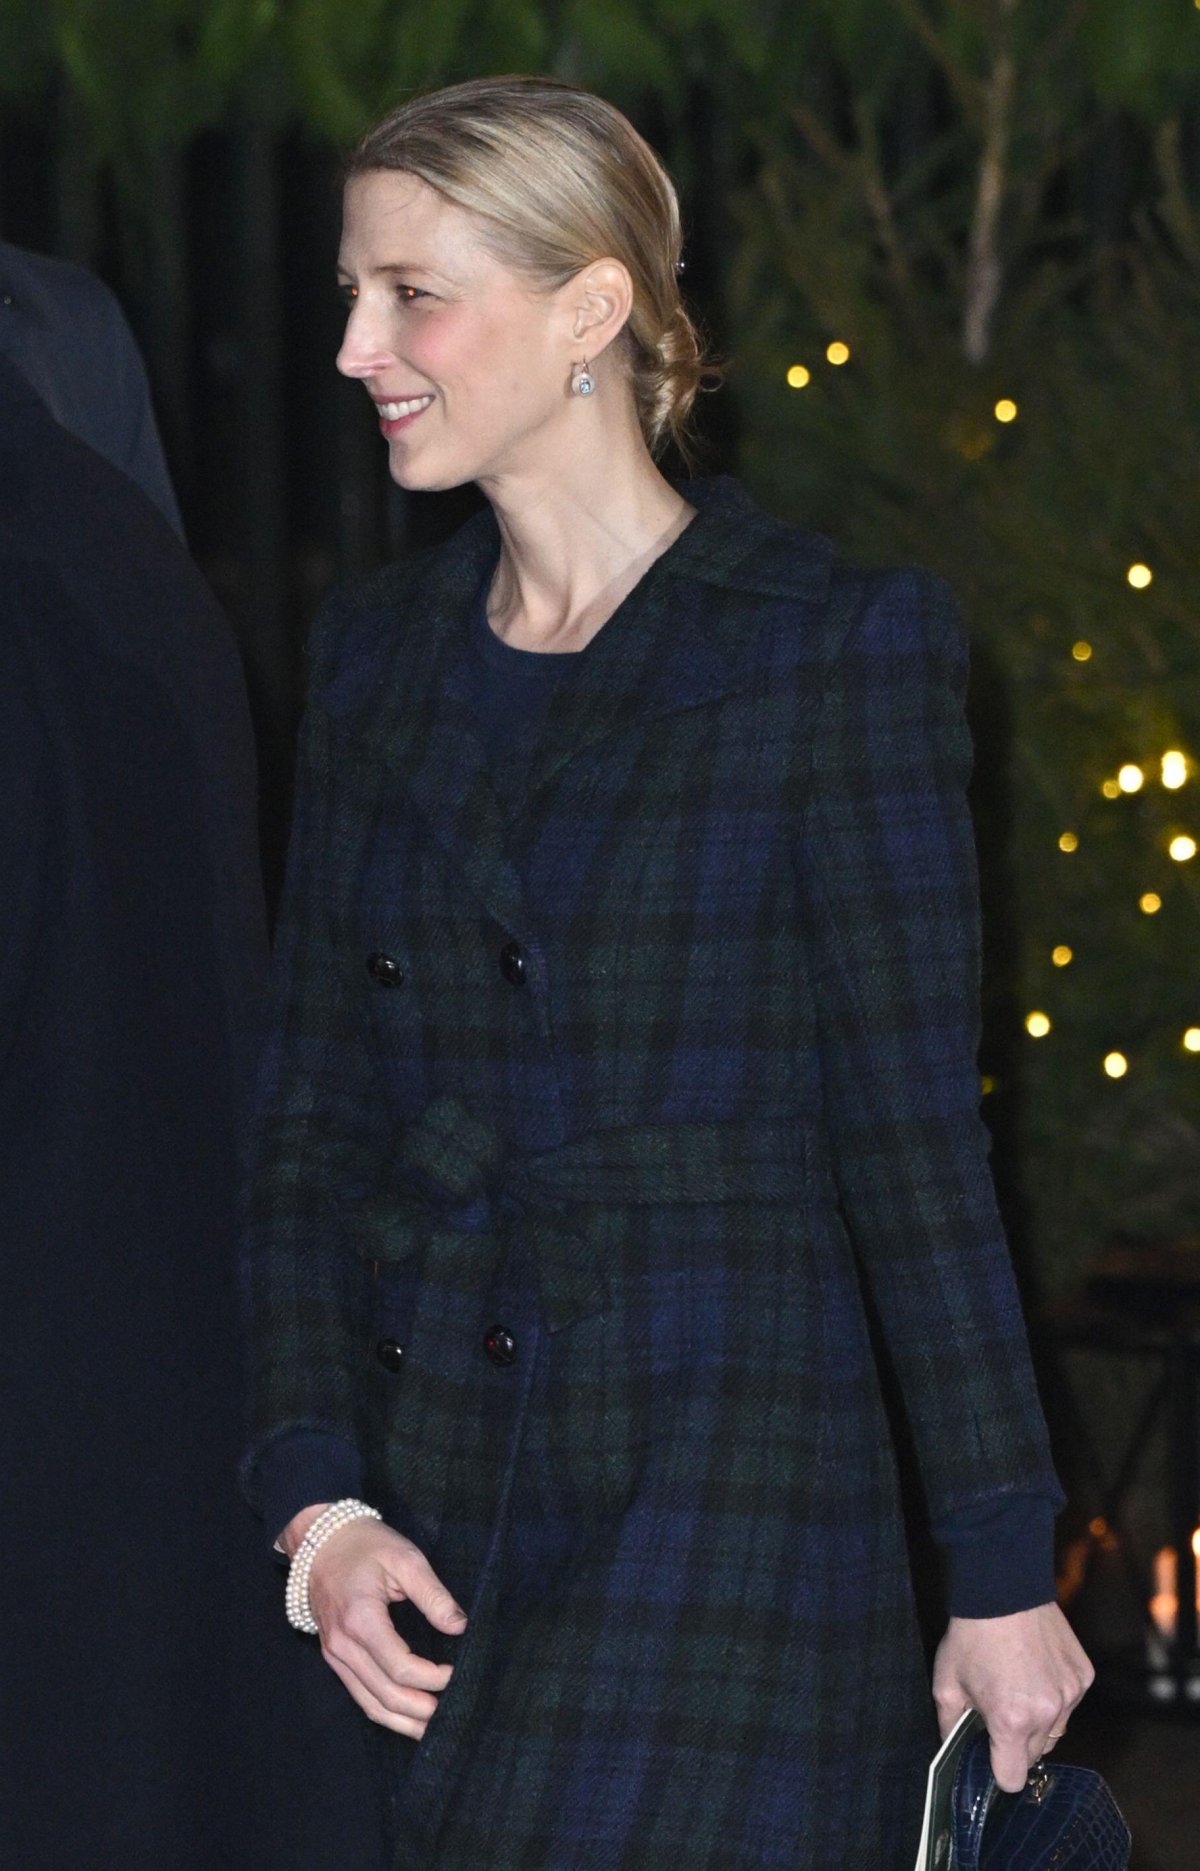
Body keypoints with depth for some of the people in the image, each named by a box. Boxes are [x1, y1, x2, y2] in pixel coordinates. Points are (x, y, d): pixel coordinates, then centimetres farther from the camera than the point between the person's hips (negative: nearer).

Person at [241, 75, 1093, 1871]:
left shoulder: (836, 644, -5)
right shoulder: (380, 651, 11)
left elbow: (914, 1133, -6)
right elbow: (311, 1111, 9)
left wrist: (1006, 1571, -6)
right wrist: (317, 1503, -2)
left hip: (721, 1472, -5)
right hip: (419, 1479, 5)